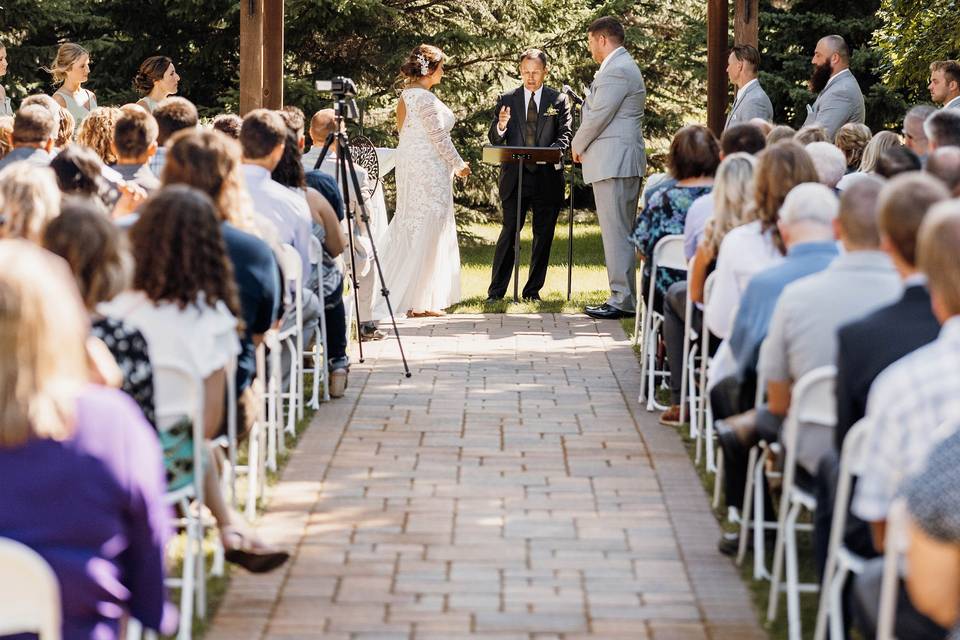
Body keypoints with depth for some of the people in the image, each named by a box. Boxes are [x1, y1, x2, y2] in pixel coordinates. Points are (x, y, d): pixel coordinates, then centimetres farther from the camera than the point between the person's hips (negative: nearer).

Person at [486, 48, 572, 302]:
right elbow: (494, 139, 5)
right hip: (515, 176, -1)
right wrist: (501, 126, -18)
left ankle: (533, 290, 14)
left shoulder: (558, 100, 6)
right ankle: (496, 291, -4)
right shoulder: (507, 100, 8)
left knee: (543, 235, 5)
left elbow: (565, 136, 1)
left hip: (547, 177, 1)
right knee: (509, 233, -6)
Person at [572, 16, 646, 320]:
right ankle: (623, 297, 15)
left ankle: (623, 301, -8)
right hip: (621, 161, 11)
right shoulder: (623, 66, 20)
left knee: (616, 231, -9)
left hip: (614, 161, -11)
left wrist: (578, 145, -2)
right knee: (621, 231, 12)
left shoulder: (616, 70, -14)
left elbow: (598, 116, -16)